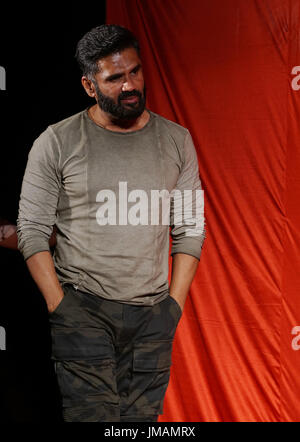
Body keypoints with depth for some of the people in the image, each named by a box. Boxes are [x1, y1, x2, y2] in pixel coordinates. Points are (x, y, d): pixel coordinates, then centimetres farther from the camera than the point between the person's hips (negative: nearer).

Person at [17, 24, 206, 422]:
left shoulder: (176, 141, 7)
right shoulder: (57, 143, -1)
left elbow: (190, 229, 10)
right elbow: (32, 229, 0)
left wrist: (175, 304, 3)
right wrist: (58, 305, -6)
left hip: (152, 314, 3)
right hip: (82, 310, -3)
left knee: (143, 418, 4)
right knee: (91, 416, -9)